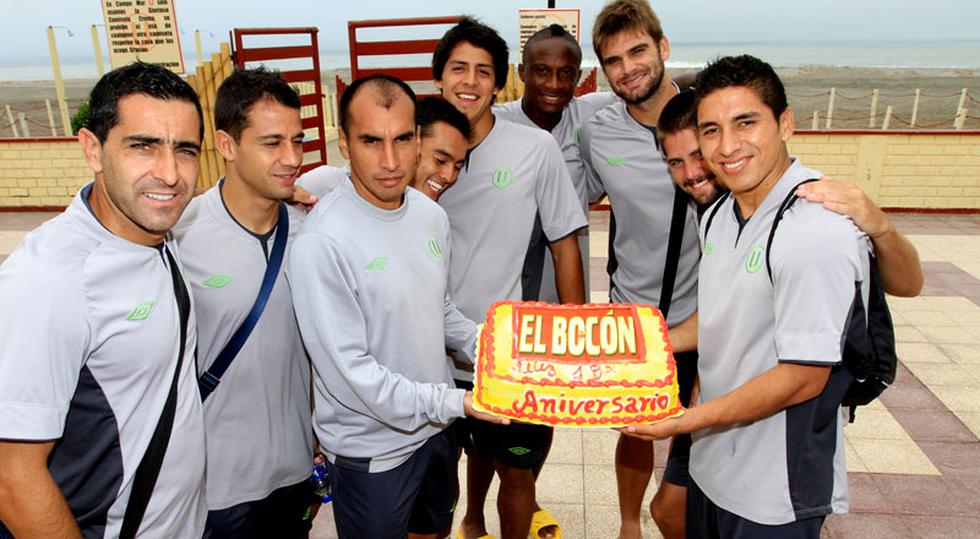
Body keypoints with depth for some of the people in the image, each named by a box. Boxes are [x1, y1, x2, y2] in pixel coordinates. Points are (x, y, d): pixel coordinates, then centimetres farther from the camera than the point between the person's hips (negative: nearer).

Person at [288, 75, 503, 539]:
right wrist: (454, 402, -24)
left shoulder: (431, 215, -3)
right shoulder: (322, 243, -26)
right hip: (370, 450, -6)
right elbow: (349, 369, -24)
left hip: (436, 427, 6)